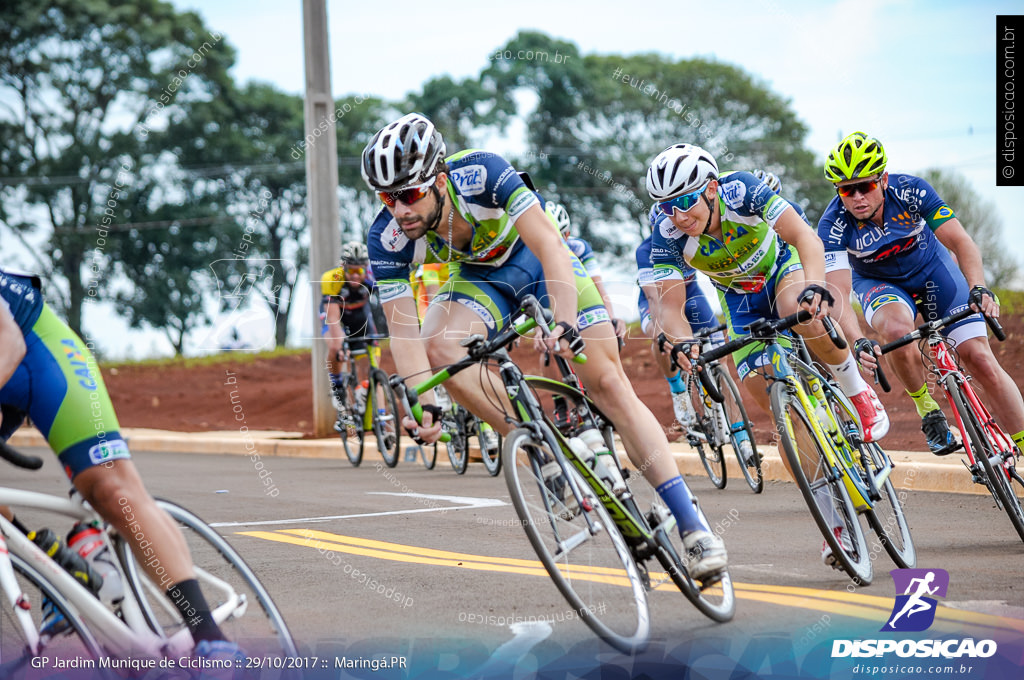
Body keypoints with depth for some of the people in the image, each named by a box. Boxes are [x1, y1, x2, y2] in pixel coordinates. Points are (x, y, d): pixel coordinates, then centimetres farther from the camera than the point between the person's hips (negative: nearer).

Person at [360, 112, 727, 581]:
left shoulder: (480, 174, -36)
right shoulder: (388, 238, -27)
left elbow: (550, 247, -41)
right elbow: (402, 329, -28)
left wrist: (564, 323, -56)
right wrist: (423, 403, -43)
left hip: (536, 257, -3)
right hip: (479, 275, 3)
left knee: (607, 383, -12)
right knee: (440, 347, -29)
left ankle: (693, 525, -13)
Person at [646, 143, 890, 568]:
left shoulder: (742, 191, -33)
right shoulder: (668, 235, -27)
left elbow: (806, 238, -39)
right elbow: (669, 304, -27)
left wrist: (815, 286, -57)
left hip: (783, 269, -2)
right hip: (740, 302, 2)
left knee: (806, 315, -40)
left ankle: (858, 393, -12)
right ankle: (834, 520, 0)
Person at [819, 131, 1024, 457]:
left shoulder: (911, 191, -29)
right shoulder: (833, 225, -30)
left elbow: (961, 241, -31)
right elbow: (838, 292, -36)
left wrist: (978, 288, -49)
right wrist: (858, 342, -53)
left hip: (931, 269, 1)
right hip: (878, 281, -1)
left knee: (981, 361, -11)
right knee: (897, 328, -36)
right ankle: (928, 411, -12)